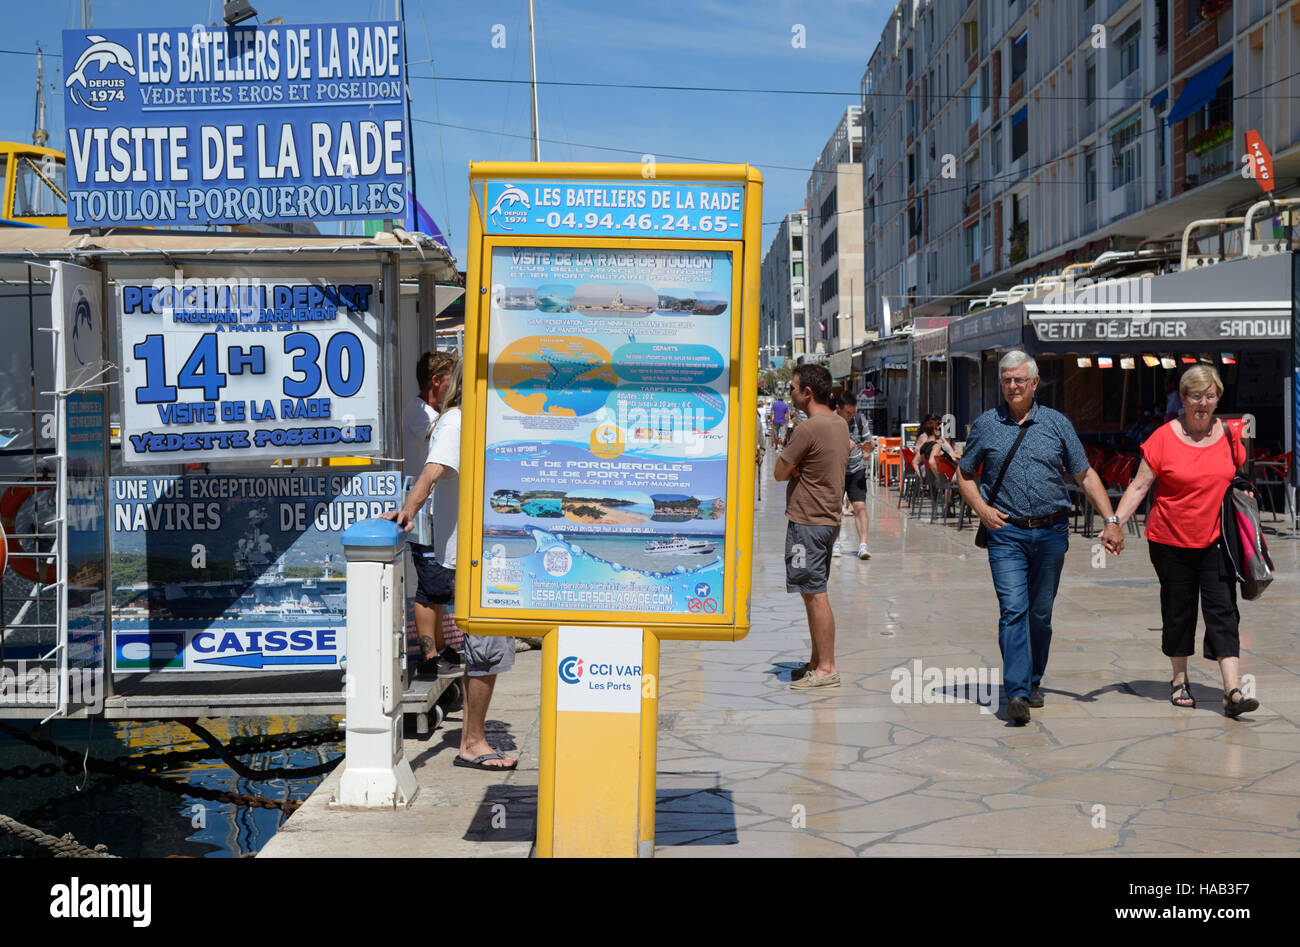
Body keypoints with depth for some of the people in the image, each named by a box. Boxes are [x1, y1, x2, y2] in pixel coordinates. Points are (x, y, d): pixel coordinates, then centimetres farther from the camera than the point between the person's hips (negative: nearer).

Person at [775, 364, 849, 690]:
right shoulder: (840, 424, 10)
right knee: (815, 593, 16)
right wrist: (796, 465, -1)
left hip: (807, 522, -10)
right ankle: (817, 661, 23)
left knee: (815, 594, -5)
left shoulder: (808, 429, -19)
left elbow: (780, 472, -12)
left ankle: (826, 669, -2)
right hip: (829, 519, 10)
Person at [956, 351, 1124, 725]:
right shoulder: (985, 425, 4)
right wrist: (982, 509, -4)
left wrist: (1111, 520, 1)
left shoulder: (1057, 423, 6)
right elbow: (964, 474, 13)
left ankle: (1033, 682, 26)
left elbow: (1085, 475, 8)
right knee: (1013, 610, -13)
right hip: (1006, 532, -2)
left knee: (1041, 613, 9)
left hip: (1052, 532, 2)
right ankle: (1016, 693, -17)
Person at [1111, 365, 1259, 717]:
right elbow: (1139, 486, -7)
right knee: (1178, 612, 9)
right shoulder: (1164, 437, -7)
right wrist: (1115, 524, -15)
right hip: (1170, 541, -2)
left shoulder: (1228, 434, 3)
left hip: (1215, 542, 2)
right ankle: (1179, 680, 26)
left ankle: (1233, 691, -9)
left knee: (1223, 611, -5)